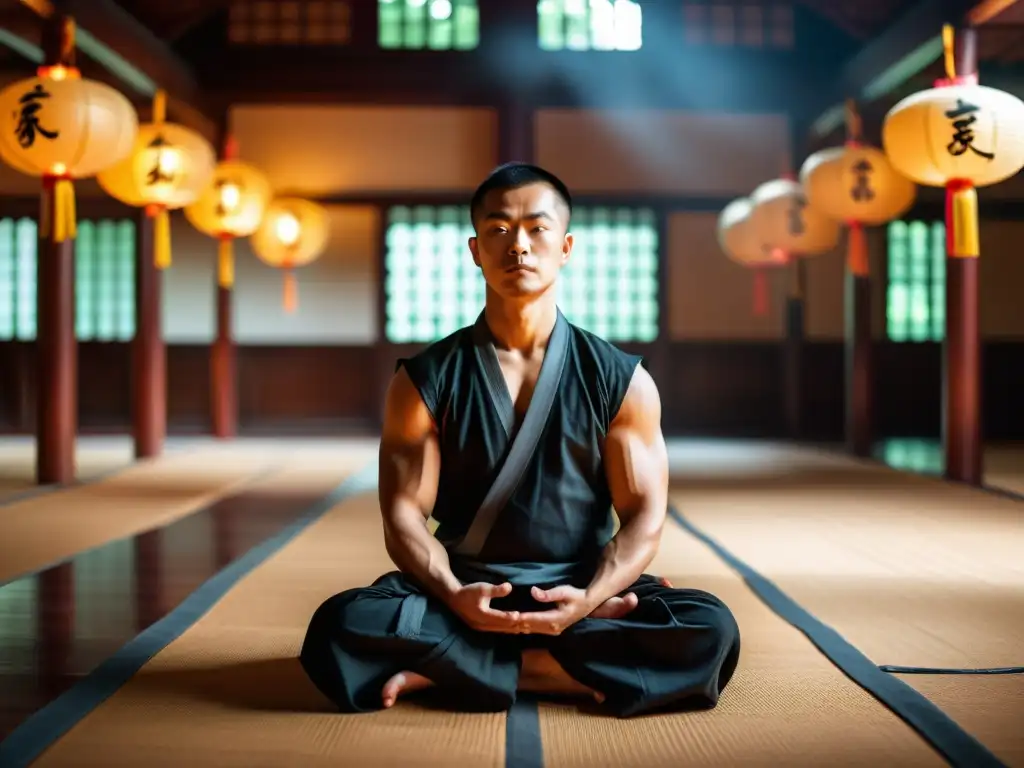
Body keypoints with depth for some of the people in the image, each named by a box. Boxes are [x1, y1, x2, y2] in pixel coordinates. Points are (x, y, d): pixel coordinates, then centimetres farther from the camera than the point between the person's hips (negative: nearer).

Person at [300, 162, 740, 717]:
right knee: (340, 629, -30)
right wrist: (453, 596, -24)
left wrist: (588, 600, -21)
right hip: (466, 596, -1)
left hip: (577, 592, 1)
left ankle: (445, 668, -21)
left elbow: (644, 516, -1)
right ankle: (587, 666, -21)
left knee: (711, 631, -28)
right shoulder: (426, 380, 2)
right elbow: (404, 513, -3)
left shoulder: (620, 380, 2)